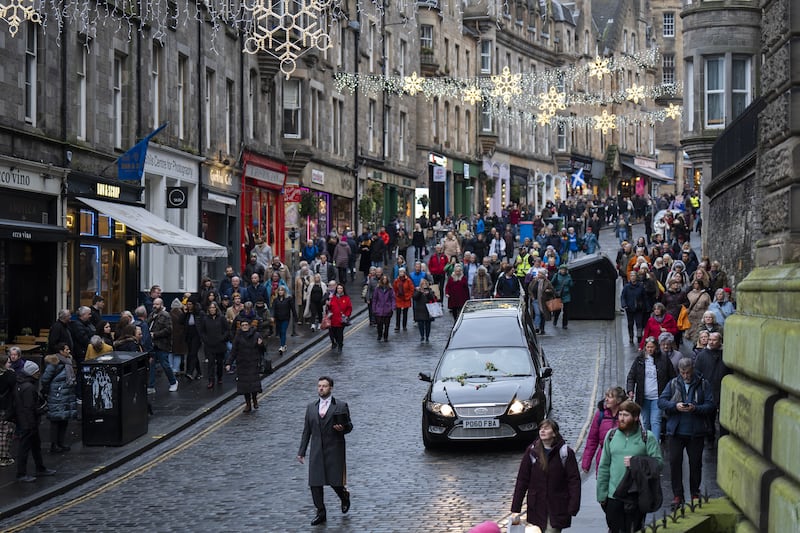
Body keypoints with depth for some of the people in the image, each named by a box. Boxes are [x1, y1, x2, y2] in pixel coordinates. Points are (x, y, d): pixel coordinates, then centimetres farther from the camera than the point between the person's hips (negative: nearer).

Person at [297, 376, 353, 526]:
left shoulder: (341, 406, 1)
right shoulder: (311, 407, 12)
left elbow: (349, 425, 6)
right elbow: (306, 431, 13)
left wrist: (342, 428, -18)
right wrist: (301, 452, 10)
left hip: (334, 451, -3)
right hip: (316, 452, 4)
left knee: (335, 481, -4)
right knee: (315, 483, -1)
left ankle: (344, 497, 30)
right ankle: (321, 513, 11)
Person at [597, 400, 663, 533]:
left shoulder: (647, 437, -3)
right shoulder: (611, 435, 6)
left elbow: (659, 462, -7)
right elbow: (603, 467, 9)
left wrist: (636, 462, -21)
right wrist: (601, 494, 7)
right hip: (613, 496, 3)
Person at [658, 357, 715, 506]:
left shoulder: (703, 384, 1)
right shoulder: (673, 384, 6)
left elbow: (711, 406, -5)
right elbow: (661, 402, 0)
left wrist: (695, 409, -21)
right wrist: (675, 406, -18)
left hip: (696, 432, -1)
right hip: (676, 431, 1)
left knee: (695, 462, 6)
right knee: (675, 461, -1)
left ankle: (695, 493, 21)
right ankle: (677, 494, 9)